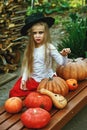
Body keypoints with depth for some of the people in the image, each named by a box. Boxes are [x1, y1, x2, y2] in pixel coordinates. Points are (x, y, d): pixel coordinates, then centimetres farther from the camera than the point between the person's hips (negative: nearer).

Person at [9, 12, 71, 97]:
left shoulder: (49, 47, -13)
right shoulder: (30, 49, -1)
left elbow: (61, 62, -14)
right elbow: (27, 65, 4)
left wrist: (64, 55, -34)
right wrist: (24, 79, -5)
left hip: (47, 79, -2)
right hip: (32, 79, 2)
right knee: (14, 92, -8)